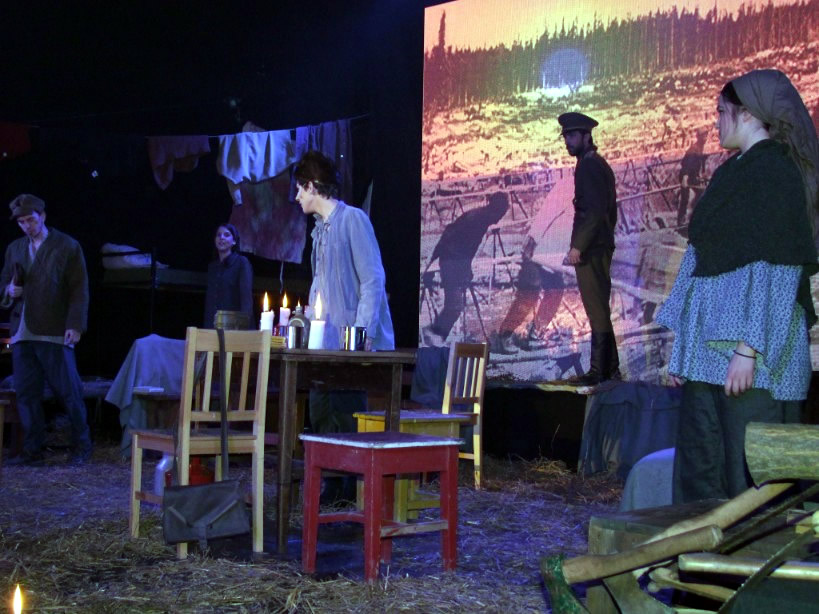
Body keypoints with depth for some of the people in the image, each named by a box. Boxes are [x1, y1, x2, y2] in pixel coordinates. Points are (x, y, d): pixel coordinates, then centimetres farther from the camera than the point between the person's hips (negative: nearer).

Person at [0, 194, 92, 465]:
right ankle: (32, 450, 14)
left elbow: (79, 289, -3)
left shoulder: (68, 247, 1)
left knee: (68, 391, -2)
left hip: (55, 333, -5)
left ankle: (81, 446, 12)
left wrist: (75, 326, -12)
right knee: (25, 393, 5)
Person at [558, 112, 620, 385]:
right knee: (600, 308, 13)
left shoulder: (589, 166, -13)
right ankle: (610, 368, 19)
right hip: (600, 247, 10)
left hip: (590, 250, -10)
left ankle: (598, 370, -4)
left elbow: (596, 210, -21)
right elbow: (610, 210, 21)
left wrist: (578, 246, -21)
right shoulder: (599, 165, 18)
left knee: (596, 309, -7)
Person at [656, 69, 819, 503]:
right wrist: (682, 343, 16)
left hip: (748, 342, -9)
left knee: (751, 475, -3)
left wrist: (748, 349, -22)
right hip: (707, 344, 9)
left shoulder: (776, 172, -10)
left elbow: (775, 269, -17)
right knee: (699, 471, 13)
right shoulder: (730, 173, 16)